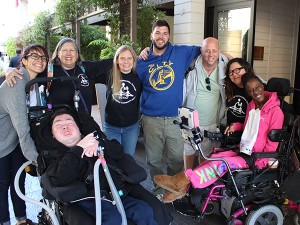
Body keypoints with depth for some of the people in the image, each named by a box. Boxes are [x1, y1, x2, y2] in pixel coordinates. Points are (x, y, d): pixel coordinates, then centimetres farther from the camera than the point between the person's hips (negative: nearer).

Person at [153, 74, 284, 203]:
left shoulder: (275, 111, -12)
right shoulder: (251, 106, 11)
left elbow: (272, 143, -13)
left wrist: (259, 164, -19)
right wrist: (236, 126, 6)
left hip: (256, 159, -7)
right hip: (243, 151, 7)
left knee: (222, 163, -27)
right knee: (213, 158, -15)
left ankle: (185, 179, -27)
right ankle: (183, 188, -17)